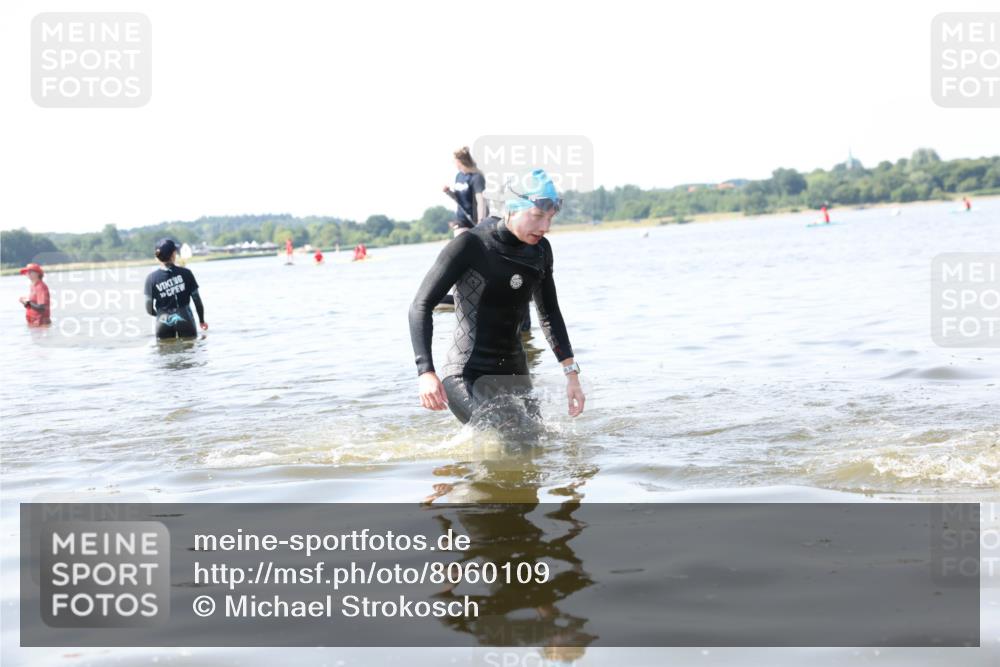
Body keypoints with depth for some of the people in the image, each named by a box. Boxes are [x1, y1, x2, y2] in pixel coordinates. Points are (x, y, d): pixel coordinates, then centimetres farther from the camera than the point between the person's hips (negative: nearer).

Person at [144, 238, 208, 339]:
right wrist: (202, 321, 13)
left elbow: (149, 309, -2)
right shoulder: (185, 273, -5)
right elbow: (197, 299, -1)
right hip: (185, 320, -1)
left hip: (163, 323, 1)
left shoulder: (152, 278, -3)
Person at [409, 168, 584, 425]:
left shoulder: (540, 250, 5)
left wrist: (571, 373, 12)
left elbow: (549, 314, 18)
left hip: (514, 374, 7)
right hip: (467, 377, -7)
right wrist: (426, 372, -26)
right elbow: (421, 306, -14)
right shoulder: (470, 246, -13)